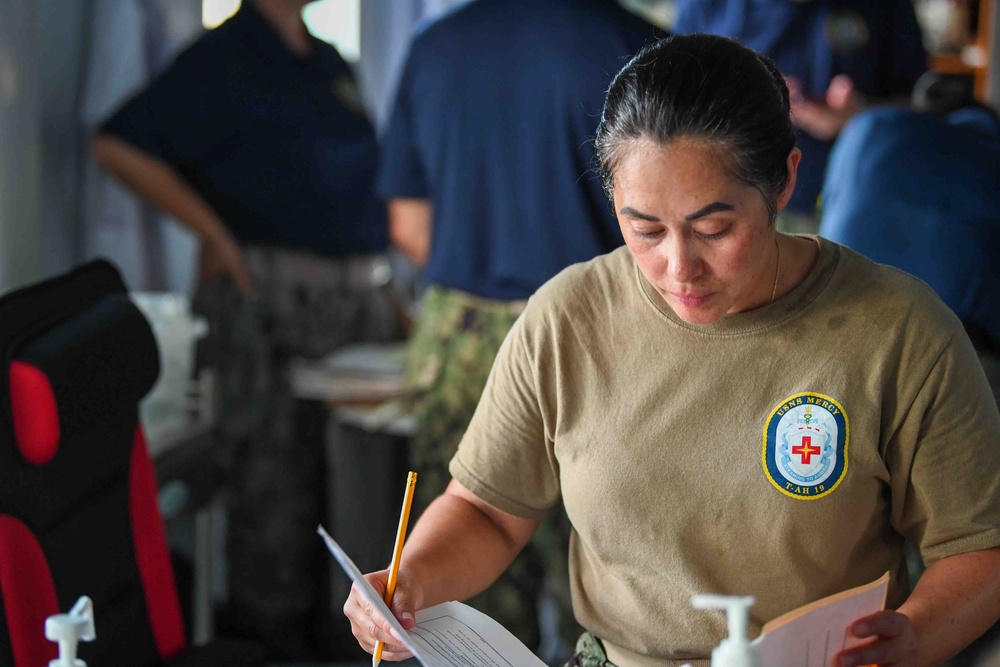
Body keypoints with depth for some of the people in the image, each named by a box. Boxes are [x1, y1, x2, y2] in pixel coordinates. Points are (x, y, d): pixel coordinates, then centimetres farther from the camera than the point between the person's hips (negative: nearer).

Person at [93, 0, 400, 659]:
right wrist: (218, 234, -13)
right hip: (270, 291, -7)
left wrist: (387, 291, 14)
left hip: (358, 290, 7)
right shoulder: (222, 61, -7)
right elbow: (120, 146, -14)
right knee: (276, 462, -2)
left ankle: (338, 604, 23)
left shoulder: (330, 63, 16)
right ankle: (271, 618, 10)